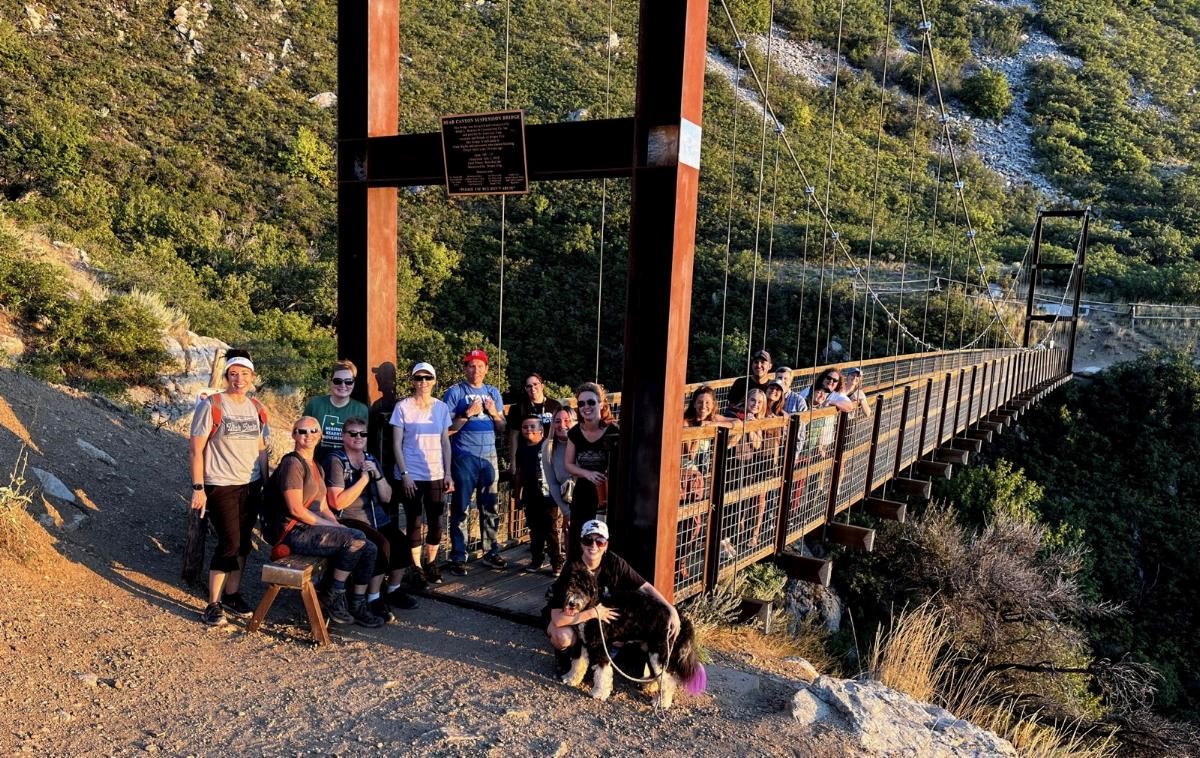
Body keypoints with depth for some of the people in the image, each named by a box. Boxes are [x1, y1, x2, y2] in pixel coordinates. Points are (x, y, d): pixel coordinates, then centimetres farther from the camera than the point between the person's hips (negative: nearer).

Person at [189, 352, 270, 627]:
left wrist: (267, 483, 11)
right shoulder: (211, 405, -9)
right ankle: (213, 605, 4)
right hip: (221, 486, -5)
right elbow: (196, 449, -9)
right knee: (229, 542, -8)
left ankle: (232, 594, 26)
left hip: (251, 485, 5)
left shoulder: (257, 409, 7)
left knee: (243, 542, 10)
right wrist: (198, 488, -13)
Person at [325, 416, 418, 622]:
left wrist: (377, 474, -8)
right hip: (349, 520, -7)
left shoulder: (371, 459, 12)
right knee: (381, 544, -28)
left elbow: (386, 497, 9)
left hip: (376, 517, 7)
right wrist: (364, 478, -16)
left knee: (402, 542, -12)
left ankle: (394, 591, 11)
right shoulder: (336, 460, -8)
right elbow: (338, 502, -18)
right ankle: (374, 600, -13)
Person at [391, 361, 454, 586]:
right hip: (411, 475, -2)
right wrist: (404, 474, -10)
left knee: (435, 521, 4)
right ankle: (417, 567, 16)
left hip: (436, 474, 3)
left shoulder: (441, 407, 6)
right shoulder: (403, 407, -2)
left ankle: (431, 563, 23)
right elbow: (397, 444, -3)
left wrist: (448, 473, 3)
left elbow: (445, 442, 9)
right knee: (414, 522, 3)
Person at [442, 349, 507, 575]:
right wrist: (468, 414, -16)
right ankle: (458, 557, 5)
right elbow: (447, 429, -6)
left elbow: (501, 429, 15)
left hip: (489, 456, 4)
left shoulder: (493, 393, 13)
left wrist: (495, 413, -4)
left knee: (490, 508, 9)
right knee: (460, 509, -1)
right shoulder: (455, 393, -1)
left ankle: (491, 552, 19)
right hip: (464, 457, -4)